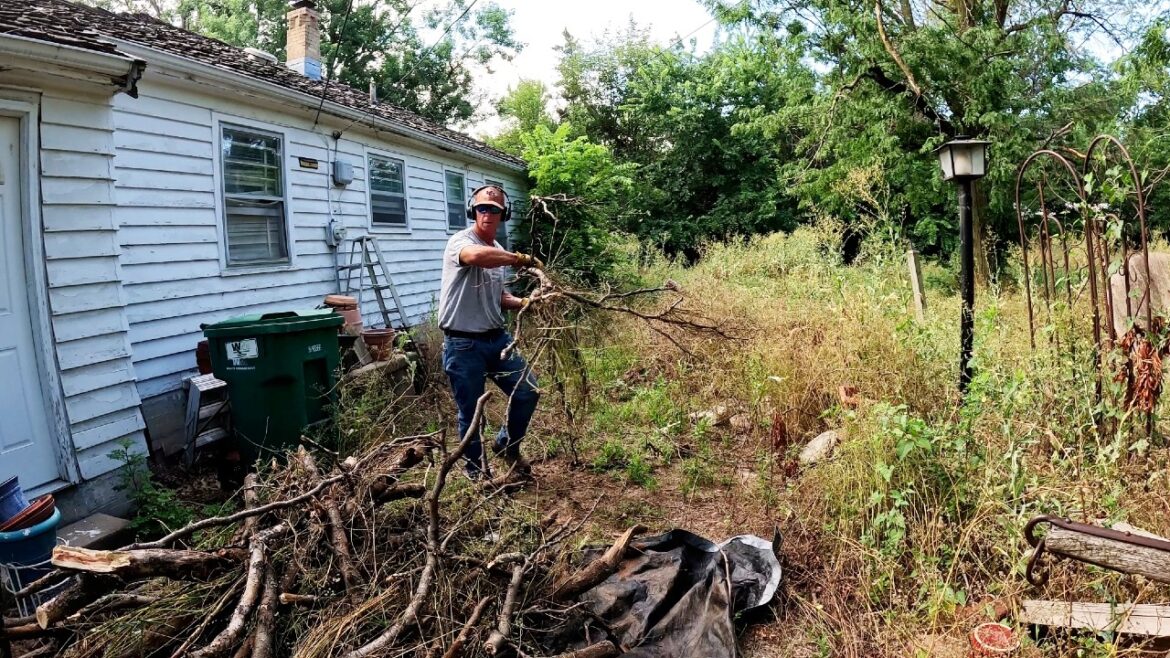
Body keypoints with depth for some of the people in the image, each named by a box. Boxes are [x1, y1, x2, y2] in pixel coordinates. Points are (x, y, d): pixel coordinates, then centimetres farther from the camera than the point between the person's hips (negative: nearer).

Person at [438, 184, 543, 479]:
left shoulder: (500, 252, 12)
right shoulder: (460, 242, -13)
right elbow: (476, 256, -39)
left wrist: (523, 302, 3)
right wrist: (522, 260, -32)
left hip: (497, 338, 7)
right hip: (463, 345, -7)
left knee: (527, 392, 10)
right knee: (471, 413, 6)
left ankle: (507, 445, 34)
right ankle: (478, 472, 26)